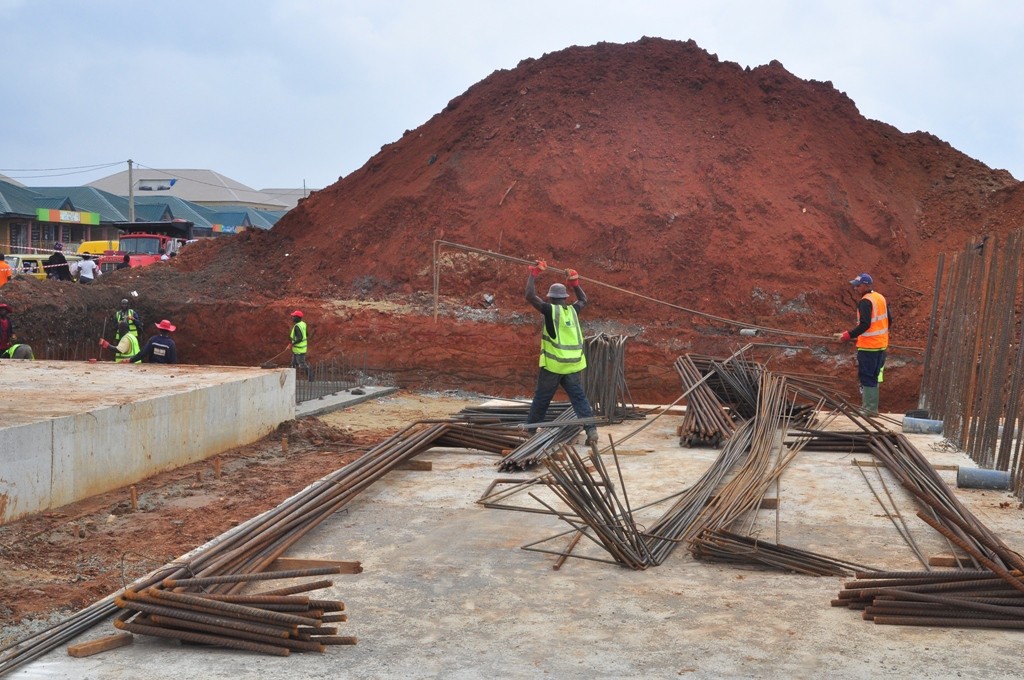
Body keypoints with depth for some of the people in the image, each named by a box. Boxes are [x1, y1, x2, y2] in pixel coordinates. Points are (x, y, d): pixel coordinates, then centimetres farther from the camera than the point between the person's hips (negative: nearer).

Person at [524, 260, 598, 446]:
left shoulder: (550, 310, -8)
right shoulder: (573, 310, 6)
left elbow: (530, 295, -12)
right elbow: (583, 299, 28)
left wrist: (534, 273, -5)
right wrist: (575, 282, 28)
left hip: (552, 365, -3)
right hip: (573, 365, 4)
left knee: (541, 399, 8)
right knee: (579, 397, 2)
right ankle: (591, 429, -9)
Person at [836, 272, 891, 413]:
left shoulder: (865, 302, -17)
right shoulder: (880, 298, 10)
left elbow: (864, 324, -26)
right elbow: (889, 321, 16)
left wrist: (848, 335, -23)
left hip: (868, 346, -9)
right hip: (881, 345, 9)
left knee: (867, 377, -3)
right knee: (874, 377, 16)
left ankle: (869, 408, -1)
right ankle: (872, 406, 23)